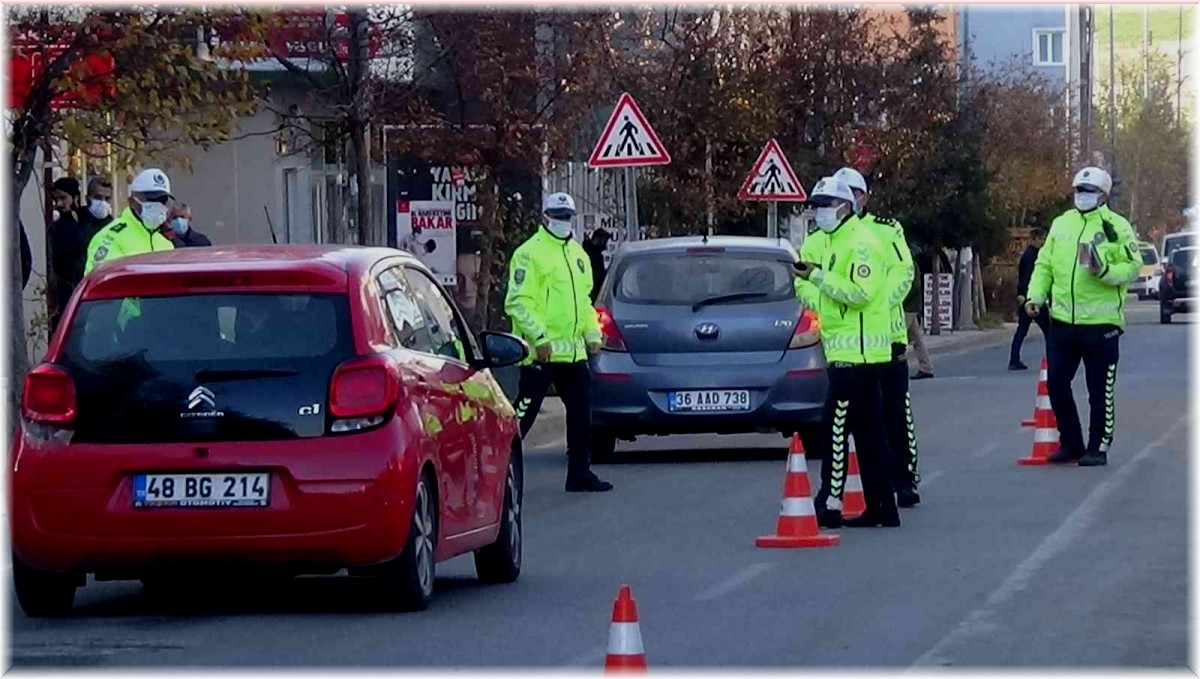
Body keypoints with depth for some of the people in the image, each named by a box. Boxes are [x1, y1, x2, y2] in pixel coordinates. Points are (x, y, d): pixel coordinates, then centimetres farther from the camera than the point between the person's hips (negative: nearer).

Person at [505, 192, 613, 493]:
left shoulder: (577, 254, 19)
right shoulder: (530, 253, -8)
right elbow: (518, 301, -16)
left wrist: (592, 333, 15)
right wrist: (538, 337, -23)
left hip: (573, 352, 8)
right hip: (542, 352, -8)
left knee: (581, 412, 11)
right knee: (523, 414, -8)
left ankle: (580, 473, 19)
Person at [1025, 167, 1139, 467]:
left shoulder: (1117, 227, -3)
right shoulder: (1061, 224, 11)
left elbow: (1132, 268, -8)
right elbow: (1044, 265, 13)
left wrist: (1104, 271, -24)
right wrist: (1036, 295, 0)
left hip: (1101, 323, -5)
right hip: (1062, 321, 5)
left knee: (1100, 391, 2)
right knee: (1056, 383, 6)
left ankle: (1098, 447, 12)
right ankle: (1071, 444, 20)